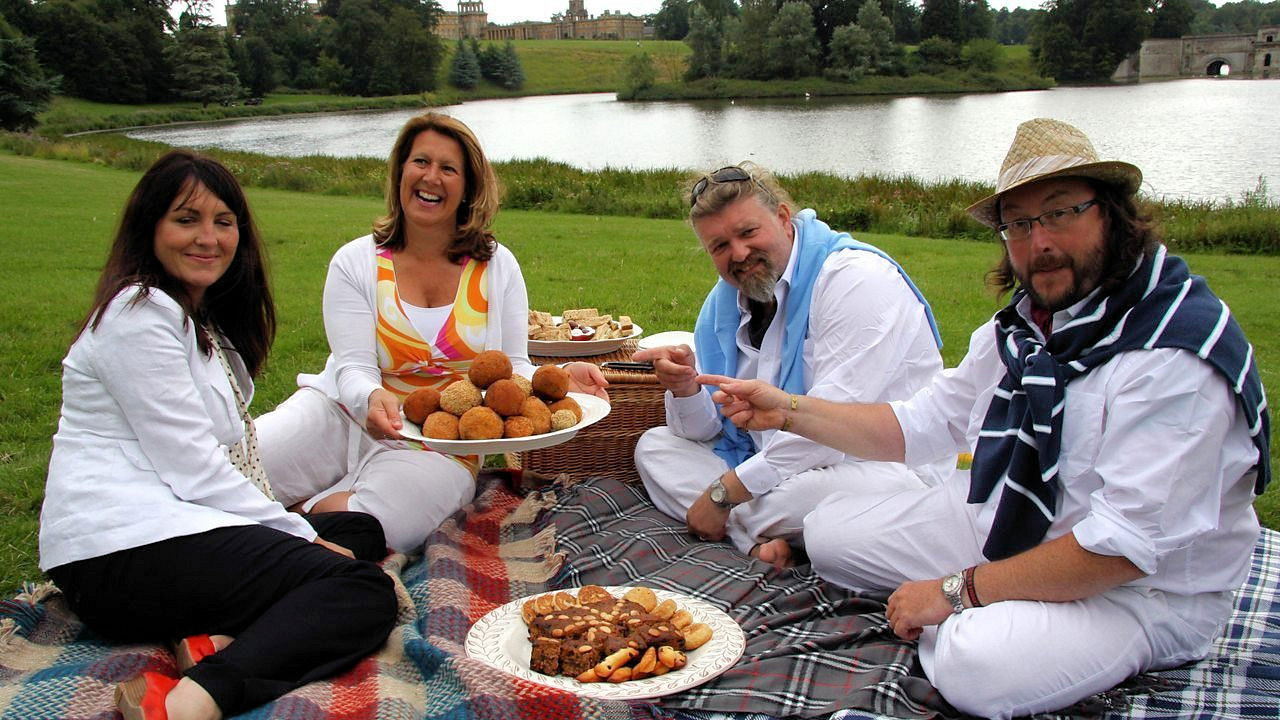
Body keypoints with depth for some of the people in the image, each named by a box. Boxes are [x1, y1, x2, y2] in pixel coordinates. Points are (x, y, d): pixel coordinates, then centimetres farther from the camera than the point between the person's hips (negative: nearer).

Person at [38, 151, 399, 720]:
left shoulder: (206, 319, 21)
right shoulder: (141, 313, -10)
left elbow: (225, 453, 15)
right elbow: (191, 466, -16)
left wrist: (291, 526, 0)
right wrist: (301, 535, -10)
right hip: (124, 552, -10)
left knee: (362, 531, 4)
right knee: (364, 592, -19)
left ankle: (224, 635, -14)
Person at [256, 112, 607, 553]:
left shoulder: (497, 268, 5)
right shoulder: (355, 263, 2)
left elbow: (512, 368, 2)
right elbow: (354, 369, -8)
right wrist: (371, 400, -32)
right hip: (347, 418, 0)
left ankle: (319, 504, 3)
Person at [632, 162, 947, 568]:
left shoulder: (856, 278, -16)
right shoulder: (724, 301, 8)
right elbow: (707, 431, 9)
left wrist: (724, 492, -20)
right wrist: (686, 390, -16)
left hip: (878, 468, -8)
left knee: (809, 492, -39)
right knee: (654, 446, 0)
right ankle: (758, 536, -20)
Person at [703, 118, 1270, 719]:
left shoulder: (1176, 353, -26)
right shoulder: (1026, 321, 1)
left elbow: (1126, 546, -30)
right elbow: (922, 424, 8)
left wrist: (959, 590, -24)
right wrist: (788, 411, -1)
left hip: (1144, 587, -7)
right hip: (1007, 525, 8)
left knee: (974, 666, -34)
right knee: (830, 532, 7)